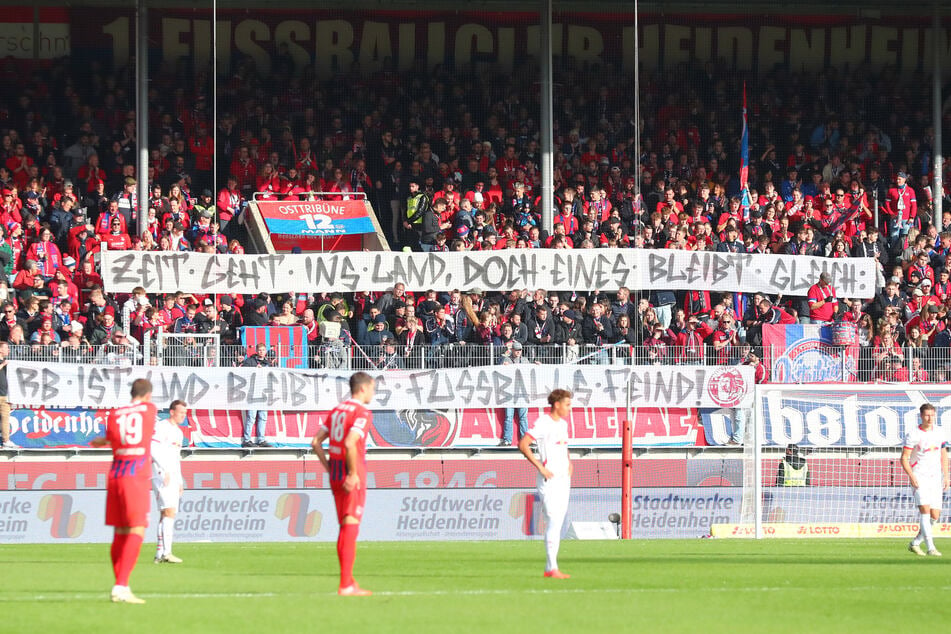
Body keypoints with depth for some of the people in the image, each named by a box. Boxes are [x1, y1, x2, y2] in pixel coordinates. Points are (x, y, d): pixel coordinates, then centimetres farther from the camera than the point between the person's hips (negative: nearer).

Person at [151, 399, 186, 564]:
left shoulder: (178, 432, 21)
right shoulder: (161, 427, -7)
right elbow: (153, 449, -18)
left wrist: (180, 481, 24)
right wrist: (165, 470, -24)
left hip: (173, 478, 10)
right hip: (162, 476, -10)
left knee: (166, 515, 8)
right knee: (169, 511, -18)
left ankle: (159, 555, 11)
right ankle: (166, 553, -25)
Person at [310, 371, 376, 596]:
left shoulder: (336, 411, 14)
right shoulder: (362, 413, -11)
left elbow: (316, 442, 12)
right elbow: (350, 443, -25)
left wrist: (329, 468, 13)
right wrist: (353, 473, -18)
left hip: (335, 473, 8)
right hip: (353, 475, -8)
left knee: (344, 528, 16)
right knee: (351, 528, -8)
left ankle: (348, 581, 20)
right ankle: (345, 585, -11)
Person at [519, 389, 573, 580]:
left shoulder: (563, 423, 15)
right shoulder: (543, 423, -12)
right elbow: (523, 444, -20)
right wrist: (540, 467, -21)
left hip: (564, 478, 9)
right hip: (549, 479, -9)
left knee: (558, 523, 8)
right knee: (553, 522, -13)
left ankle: (549, 569, 12)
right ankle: (552, 567, -14)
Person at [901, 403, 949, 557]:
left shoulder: (939, 434, 9)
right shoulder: (913, 435, -7)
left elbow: (944, 456, 18)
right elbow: (904, 458, -7)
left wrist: (946, 476, 11)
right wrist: (912, 476, -19)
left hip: (935, 479, 5)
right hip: (919, 478, -5)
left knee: (934, 516, 2)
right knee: (925, 510, -18)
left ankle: (915, 543, 20)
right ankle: (930, 548, -21)